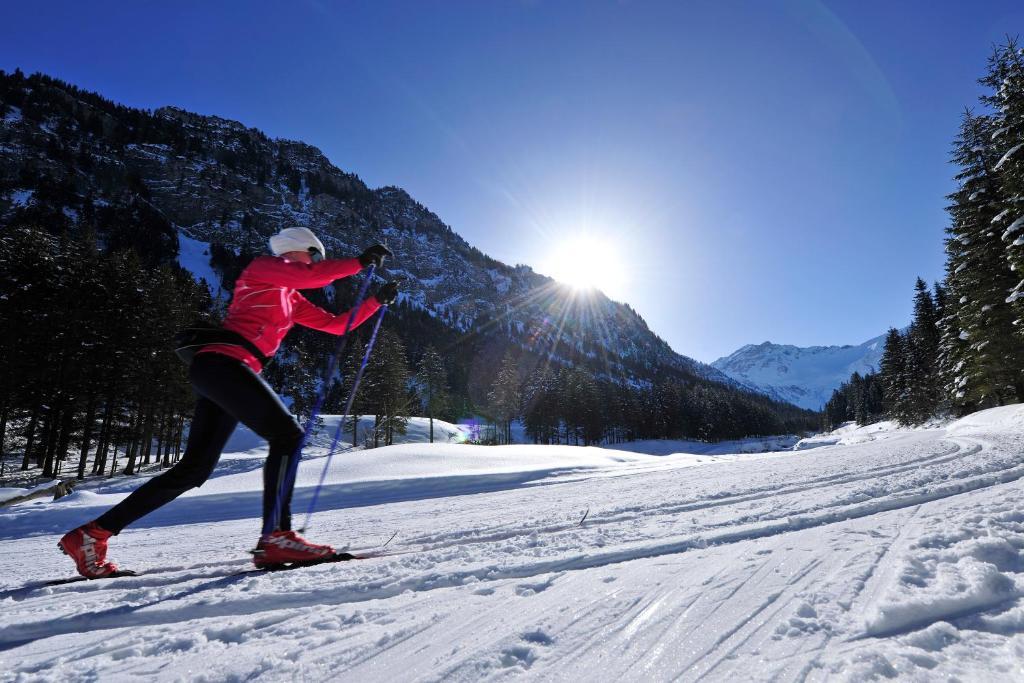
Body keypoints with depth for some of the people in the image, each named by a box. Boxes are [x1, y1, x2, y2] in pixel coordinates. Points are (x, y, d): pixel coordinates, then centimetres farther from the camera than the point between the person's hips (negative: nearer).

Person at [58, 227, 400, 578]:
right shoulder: (263, 267, 3)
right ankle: (275, 537, -24)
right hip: (222, 361, -10)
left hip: (220, 371, 10)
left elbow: (335, 325, 23)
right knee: (287, 433, -19)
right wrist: (360, 261, -7)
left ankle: (91, 534, 17)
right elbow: (313, 276, -15)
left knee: (193, 470, 8)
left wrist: (376, 302, 19)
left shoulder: (291, 299, 26)